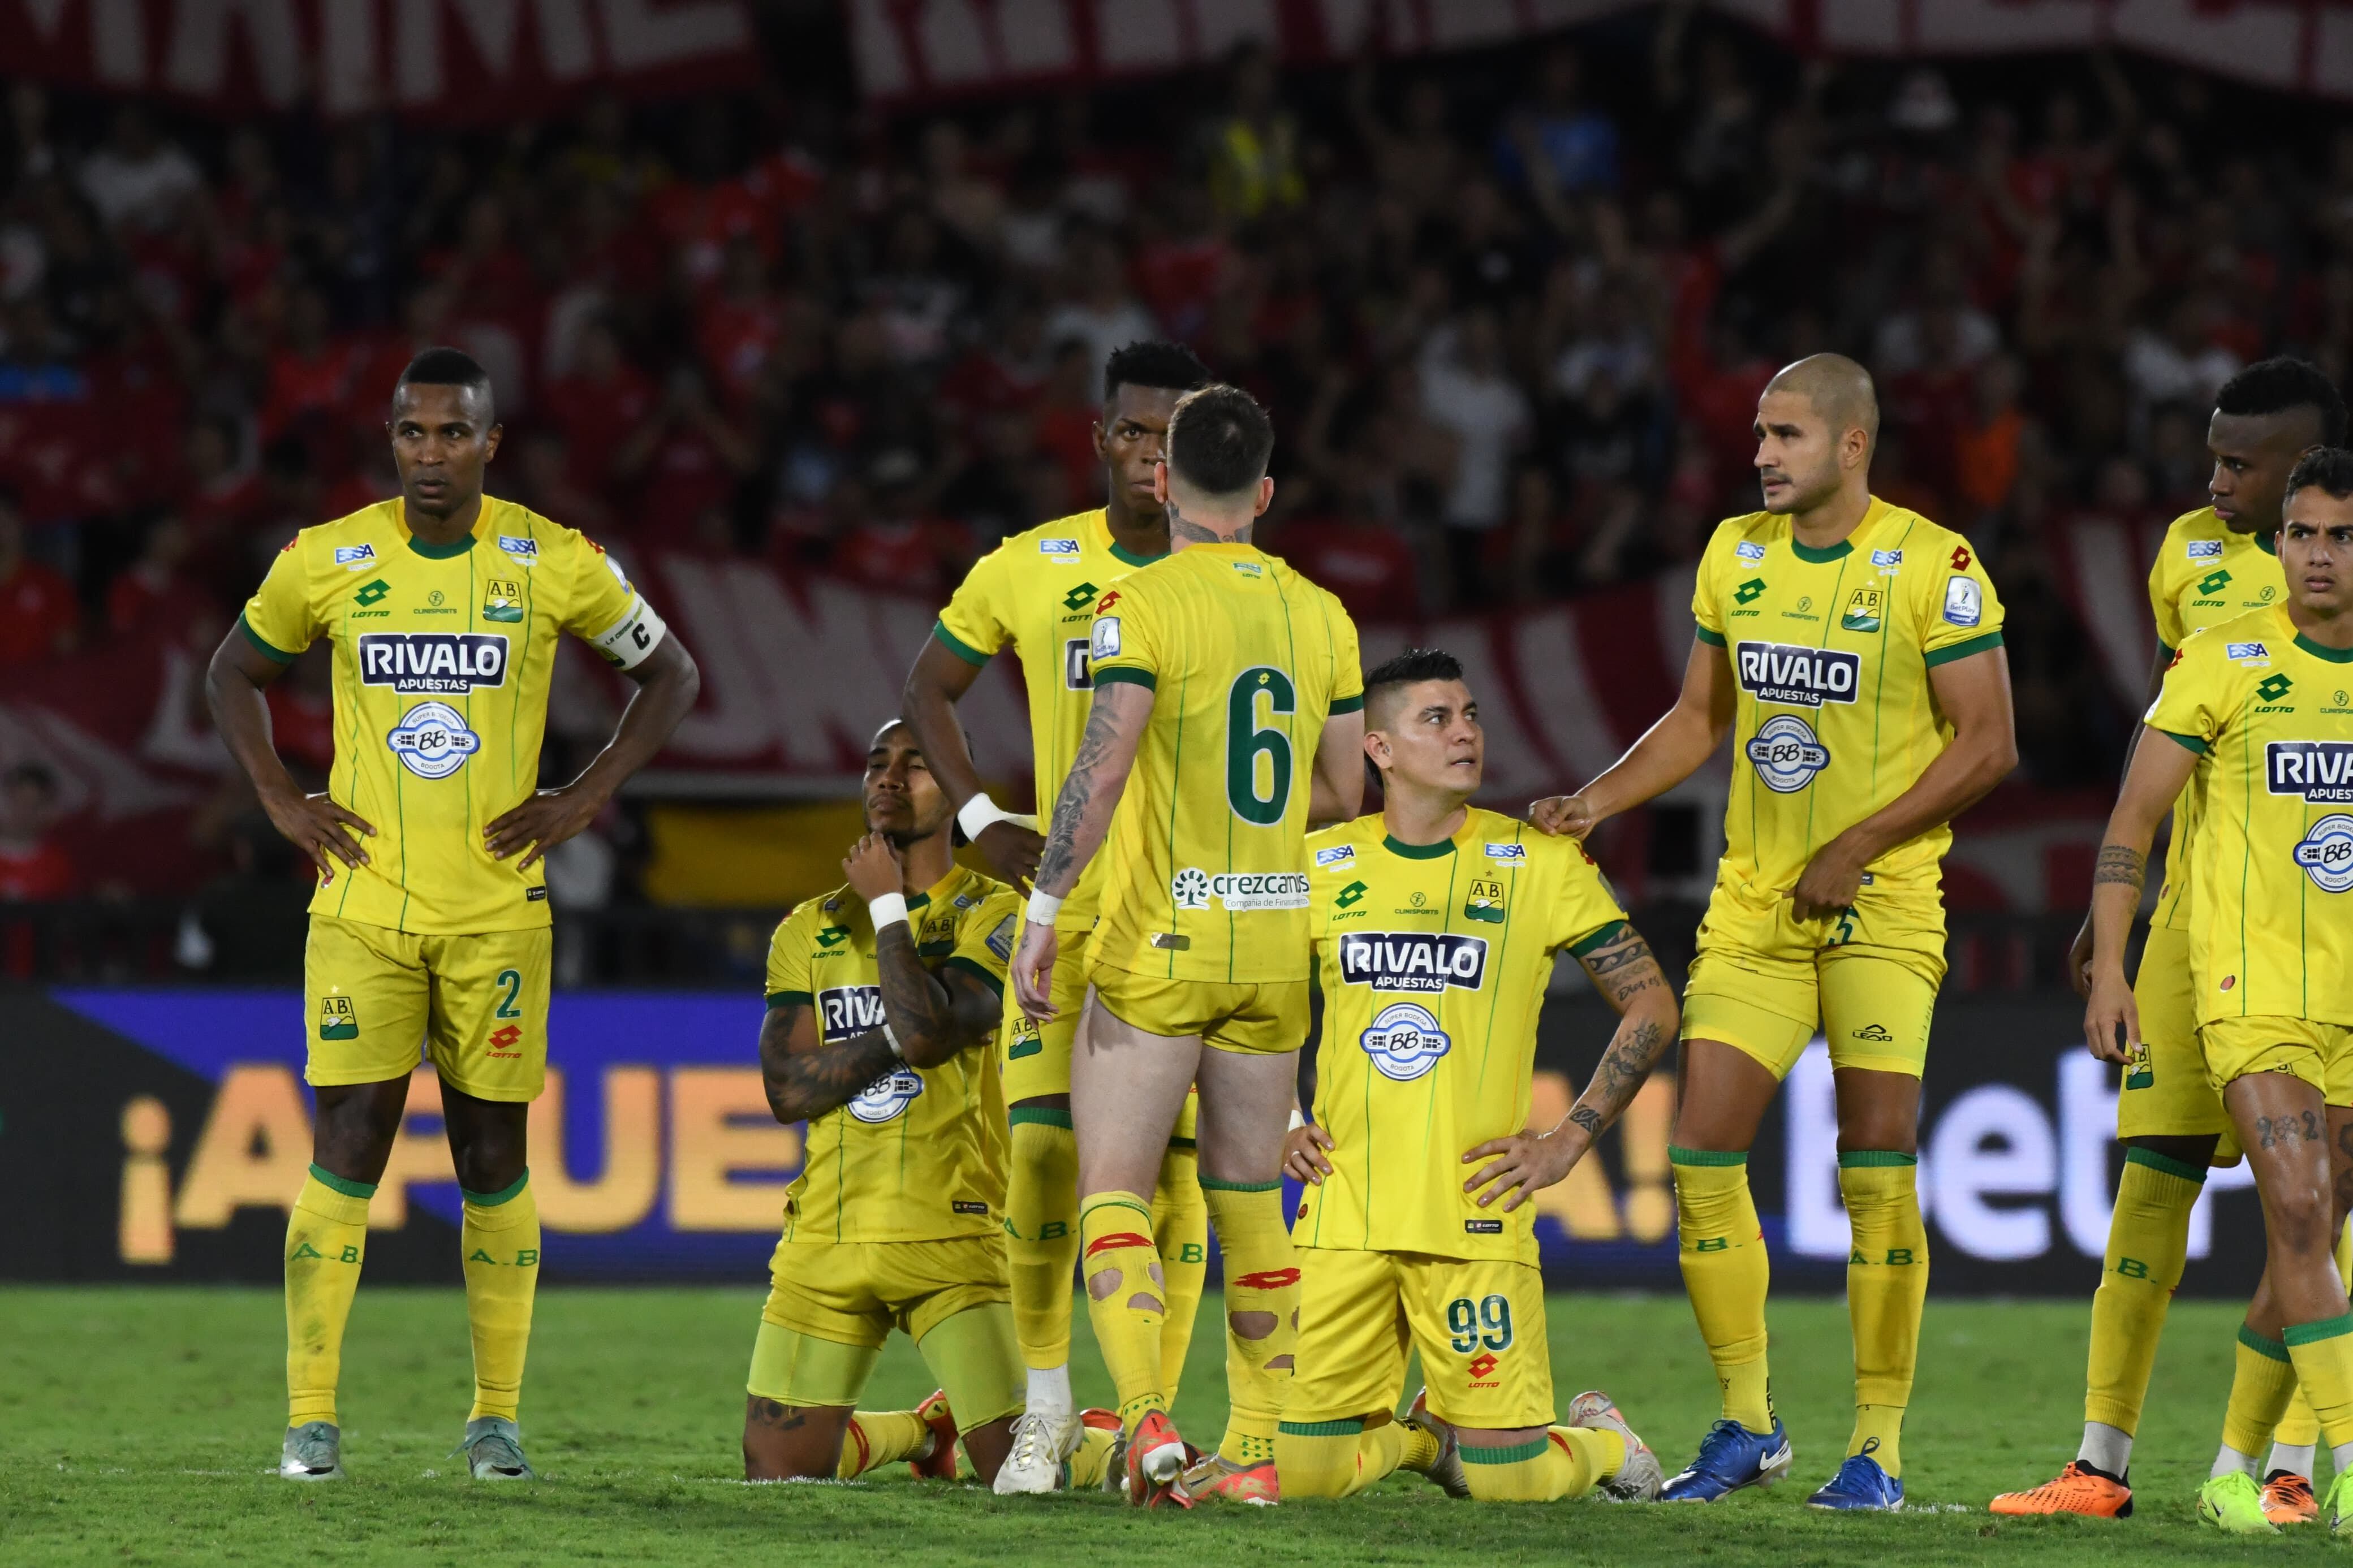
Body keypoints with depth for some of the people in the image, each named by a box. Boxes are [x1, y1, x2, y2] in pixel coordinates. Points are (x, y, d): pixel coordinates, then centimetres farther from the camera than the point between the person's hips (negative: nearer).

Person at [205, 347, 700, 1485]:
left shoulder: (555, 565, -1)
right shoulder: (325, 562, 1)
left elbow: (671, 676, 12)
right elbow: (234, 676, 18)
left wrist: (587, 798, 2)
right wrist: (282, 801, 5)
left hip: (497, 909, 0)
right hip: (362, 907, 0)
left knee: (492, 1155, 4)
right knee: (349, 1147, -7)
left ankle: (497, 1417, 12)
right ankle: (311, 1421, -4)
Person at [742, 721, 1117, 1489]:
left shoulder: (994, 915, -1)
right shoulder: (809, 932, 12)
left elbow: (929, 1031, -18)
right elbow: (787, 1090, 0)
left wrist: (888, 907, -6)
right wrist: (900, 1033, -11)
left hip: (950, 1233, -4)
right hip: (827, 1239, 4)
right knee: (776, 1475, 2)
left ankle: (1114, 1449, 22)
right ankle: (925, 1428, 30)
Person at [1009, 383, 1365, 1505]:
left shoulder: (1143, 604, -10)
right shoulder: (1319, 615, 7)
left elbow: (1102, 769, -19)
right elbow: (1342, 794, 13)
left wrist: (1043, 910, -16)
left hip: (1159, 947, -5)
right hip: (1276, 947, 5)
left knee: (1110, 1192, -2)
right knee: (1248, 1193, 14)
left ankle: (1147, 1422, -21)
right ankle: (1256, 1449, 15)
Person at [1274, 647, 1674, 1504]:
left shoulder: (1541, 863, 3)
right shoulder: (1320, 864, 9)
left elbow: (1651, 1007, 7)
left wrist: (1569, 1140, 1)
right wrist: (1277, 1126, 11)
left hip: (1476, 1211, -2)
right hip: (1344, 1211, 2)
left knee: (1506, 1479, -8)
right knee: (1303, 1473, -3)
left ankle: (1599, 1440, 26)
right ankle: (1426, 1434, 28)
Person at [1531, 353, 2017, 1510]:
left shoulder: (1931, 565, -9)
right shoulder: (1736, 554, 8)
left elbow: (1987, 742, -8)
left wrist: (1859, 846, -14)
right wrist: (1595, 802, 5)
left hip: (1881, 904, -5)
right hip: (1755, 903, 5)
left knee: (1876, 1162, -9)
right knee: (1703, 1152, -2)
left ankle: (1879, 1446, 0)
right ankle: (1746, 1424, 12)